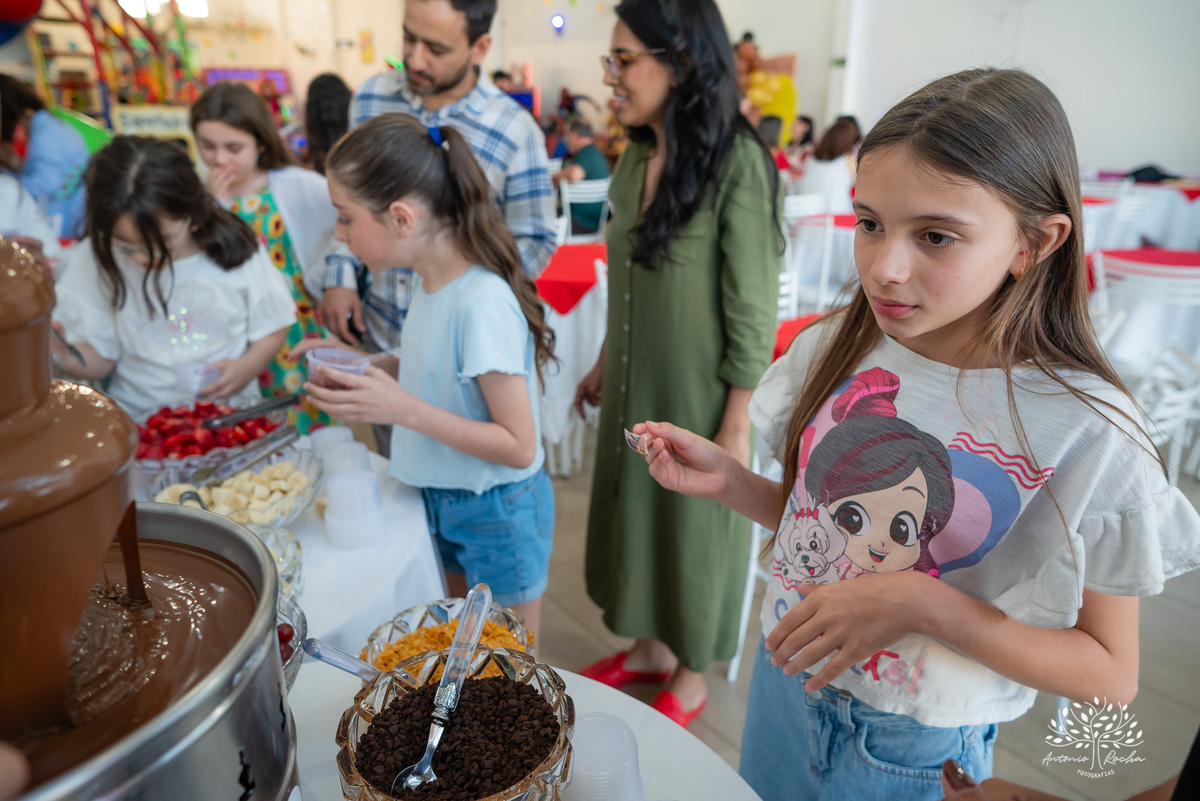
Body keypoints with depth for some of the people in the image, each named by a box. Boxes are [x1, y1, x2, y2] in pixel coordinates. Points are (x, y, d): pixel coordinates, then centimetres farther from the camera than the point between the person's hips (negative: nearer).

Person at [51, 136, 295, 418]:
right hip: (138, 415, 1)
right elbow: (100, 359, 5)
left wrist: (249, 366, -13)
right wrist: (61, 356, -15)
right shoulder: (101, 264, 0)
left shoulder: (236, 253, -4)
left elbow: (272, 329, 5)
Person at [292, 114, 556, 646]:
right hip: (446, 501, 8)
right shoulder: (429, 280, -1)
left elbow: (518, 446, -26)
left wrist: (403, 409, -30)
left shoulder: (483, 303, -28)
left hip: (497, 511, -8)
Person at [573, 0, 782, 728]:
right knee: (634, 513, 19)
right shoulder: (637, 157, 3)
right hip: (635, 386, 7)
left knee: (694, 529, 12)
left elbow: (752, 309, -18)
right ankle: (649, 648, 44)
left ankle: (691, 675, 37)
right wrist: (603, 365, 15)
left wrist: (737, 422, -16)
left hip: (699, 394, -7)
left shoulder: (737, 163, -19)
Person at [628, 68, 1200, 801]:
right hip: (785, 681, 4)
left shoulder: (1087, 430, -23)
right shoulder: (836, 347, -10)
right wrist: (728, 480, -15)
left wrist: (926, 606, -29)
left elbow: (1110, 674, -14)